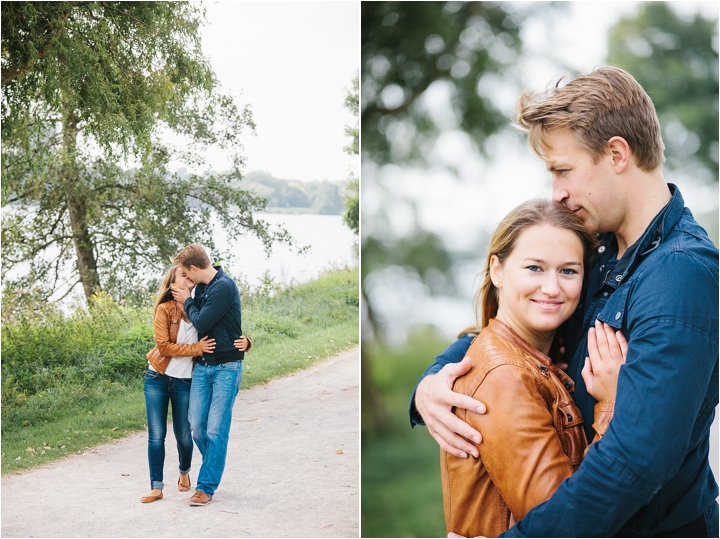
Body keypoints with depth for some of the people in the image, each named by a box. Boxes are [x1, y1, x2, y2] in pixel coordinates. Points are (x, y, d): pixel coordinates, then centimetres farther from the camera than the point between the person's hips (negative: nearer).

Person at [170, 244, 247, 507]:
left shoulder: (224, 287, -16)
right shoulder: (202, 288, 10)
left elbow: (202, 322, -19)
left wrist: (187, 302, -1)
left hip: (226, 367, -7)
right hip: (202, 366, 7)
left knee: (216, 429, -5)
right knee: (197, 425, 5)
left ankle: (206, 487, 2)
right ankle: (214, 468, 29)